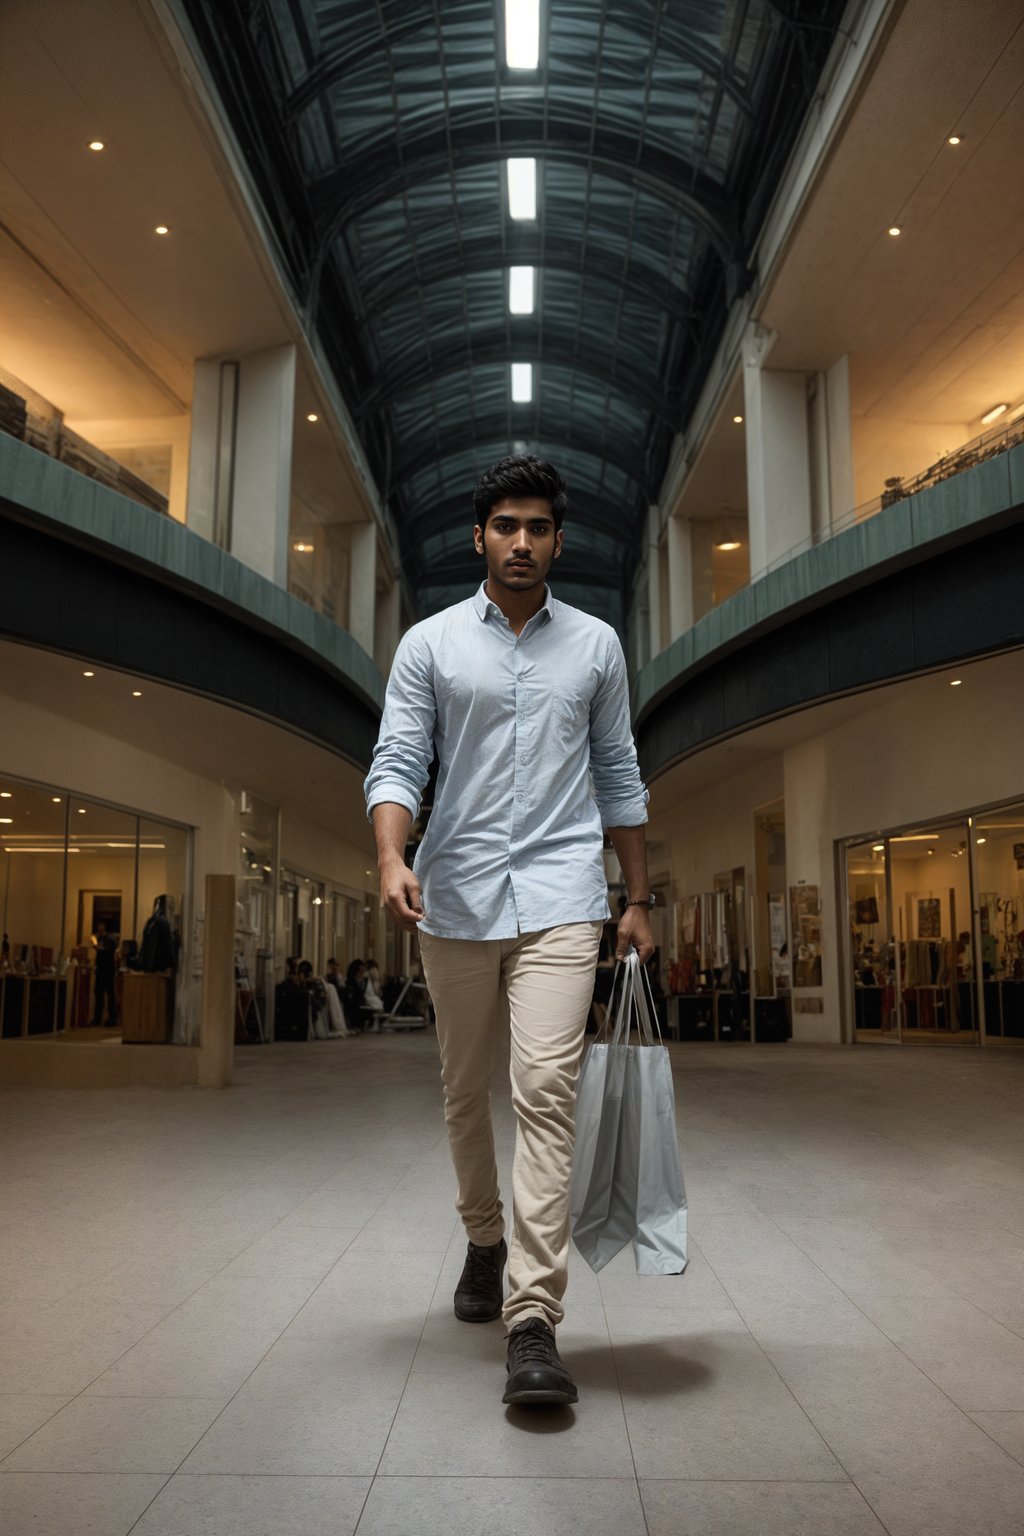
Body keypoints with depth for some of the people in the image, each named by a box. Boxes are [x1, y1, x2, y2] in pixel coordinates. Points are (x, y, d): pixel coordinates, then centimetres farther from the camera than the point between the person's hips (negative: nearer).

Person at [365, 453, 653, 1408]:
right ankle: (485, 1242, 38)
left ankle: (532, 1324, -9)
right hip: (456, 897, 1)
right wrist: (392, 858, -22)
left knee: (546, 1091, -13)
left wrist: (639, 900, 11)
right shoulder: (430, 643, 5)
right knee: (465, 1090, 14)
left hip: (558, 895, -1)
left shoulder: (596, 646, 9)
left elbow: (618, 778, 12)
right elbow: (396, 763, -2)